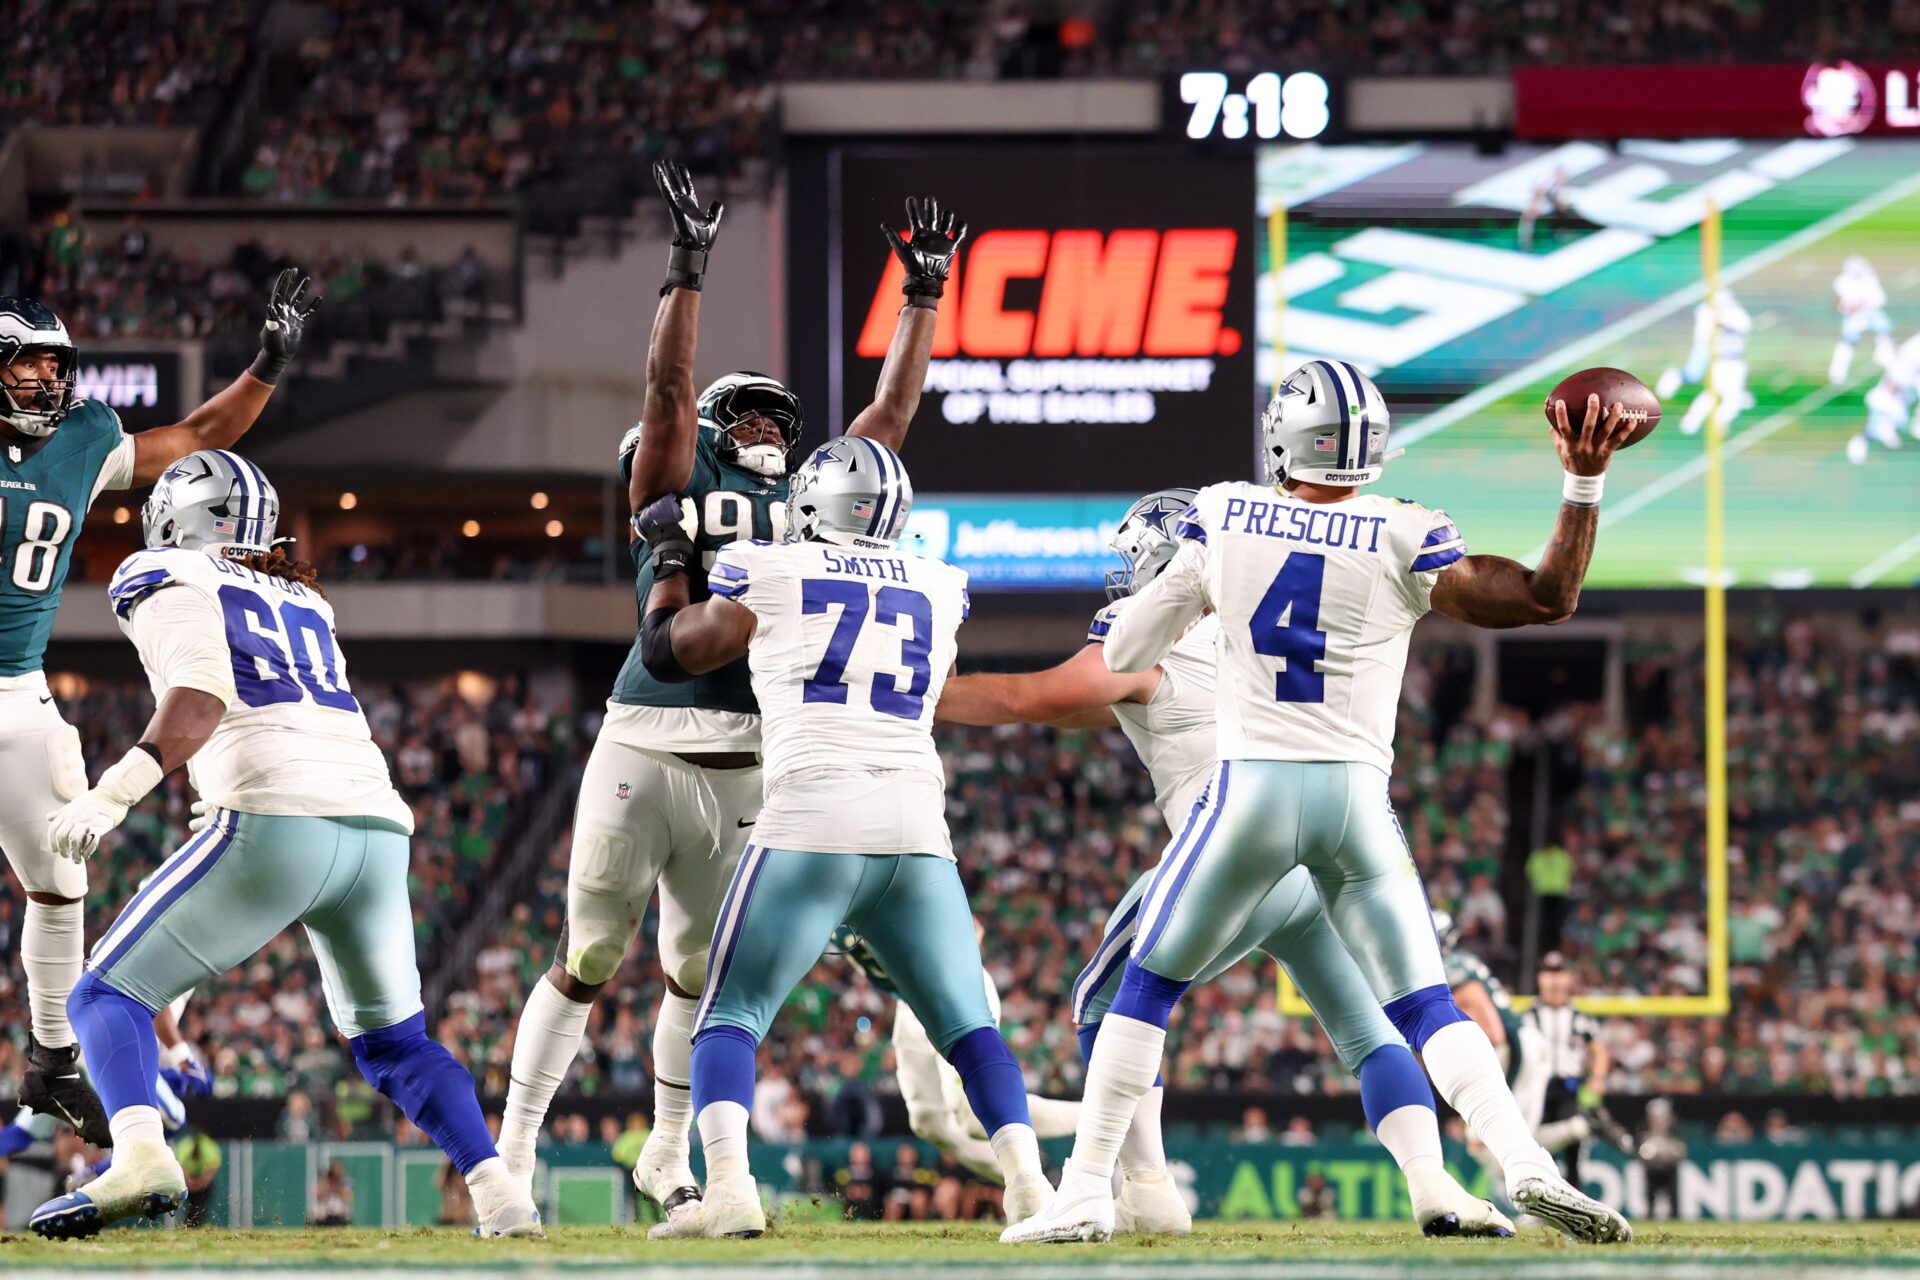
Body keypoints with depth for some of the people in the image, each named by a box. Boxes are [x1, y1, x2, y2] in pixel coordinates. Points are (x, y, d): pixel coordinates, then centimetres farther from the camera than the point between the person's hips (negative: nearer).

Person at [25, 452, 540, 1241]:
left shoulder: (169, 582, 8)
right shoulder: (303, 601, 28)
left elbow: (201, 701, -9)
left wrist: (115, 792, -19)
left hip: (277, 821, -6)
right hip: (379, 826, 6)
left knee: (107, 996, 2)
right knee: (390, 1041, 23)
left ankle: (139, 1154, -25)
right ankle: (500, 1194, 4)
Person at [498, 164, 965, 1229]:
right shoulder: (678, 489, 7)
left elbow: (891, 413, 18)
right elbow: (669, 386, -5)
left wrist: (923, 296, 16)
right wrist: (688, 272, -13)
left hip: (746, 771, 4)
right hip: (646, 749, -4)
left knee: (696, 971, 12)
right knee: (588, 960, 1)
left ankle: (666, 1160, 24)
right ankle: (514, 1150, 8)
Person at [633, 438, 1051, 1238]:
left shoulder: (767, 574, 9)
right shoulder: (941, 591, 18)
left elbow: (666, 653, 23)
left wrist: (669, 557, 39)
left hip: (814, 814, -3)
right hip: (918, 823, 3)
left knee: (731, 1016, 4)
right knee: (965, 1023, 11)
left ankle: (727, 1185, -15)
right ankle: (1027, 1179, -7)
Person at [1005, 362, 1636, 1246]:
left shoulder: (1220, 520, 1)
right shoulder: (1404, 543, -1)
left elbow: (1123, 652, 8)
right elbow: (1548, 600, -3)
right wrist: (1584, 484, 0)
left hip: (1250, 786, -1)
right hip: (1358, 798, 1)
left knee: (1146, 987, 13)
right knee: (1424, 1005, 7)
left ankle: (1085, 1192, 7)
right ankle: (1526, 1164, -14)